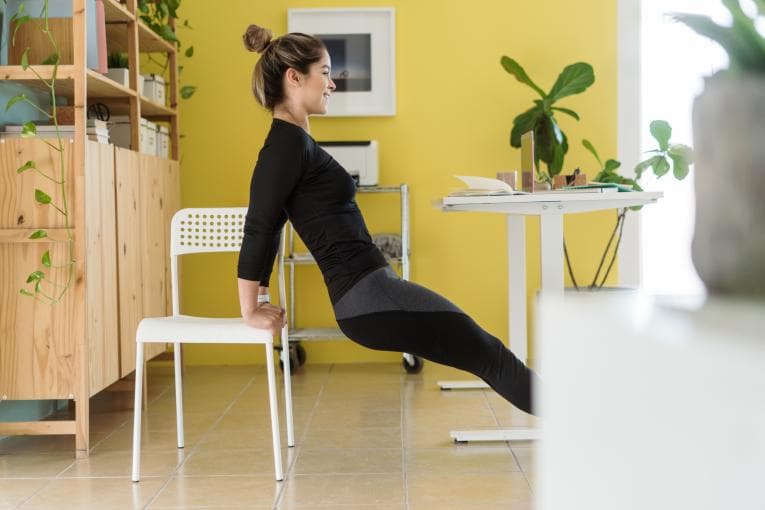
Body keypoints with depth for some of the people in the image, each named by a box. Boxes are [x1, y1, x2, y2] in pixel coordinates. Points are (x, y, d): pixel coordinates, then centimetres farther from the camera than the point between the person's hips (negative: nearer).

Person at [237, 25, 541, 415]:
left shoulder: (292, 142, 16)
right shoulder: (287, 143, -14)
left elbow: (267, 226, 21)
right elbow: (259, 226, -16)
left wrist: (261, 297, 22)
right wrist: (251, 310, -10)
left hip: (367, 292, 9)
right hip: (368, 295, -9)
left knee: (485, 353, 13)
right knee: (488, 353, 0)